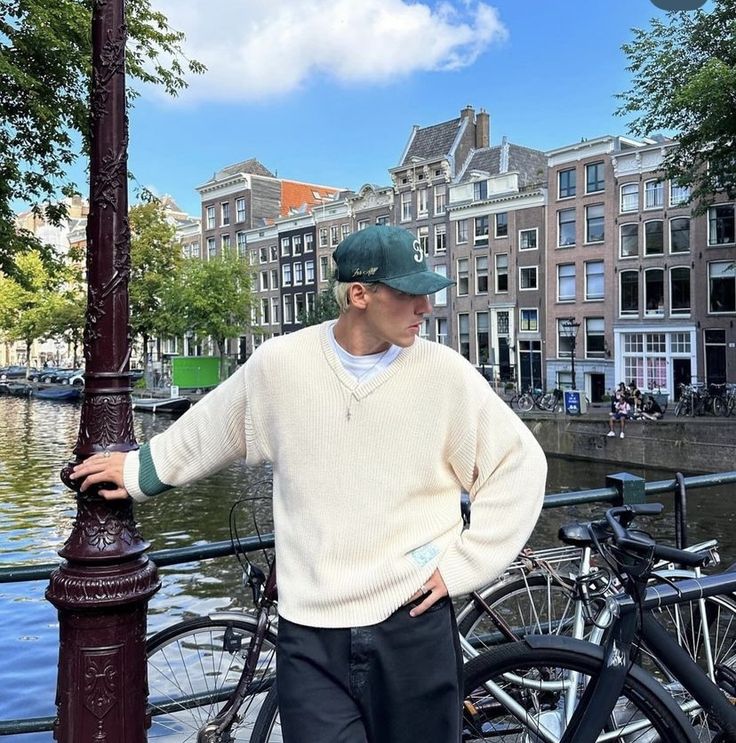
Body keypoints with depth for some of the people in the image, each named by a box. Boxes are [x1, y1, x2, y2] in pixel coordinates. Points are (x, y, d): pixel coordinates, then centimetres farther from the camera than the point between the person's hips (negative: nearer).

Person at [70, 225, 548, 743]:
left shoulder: (446, 373, -6)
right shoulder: (278, 365, -4)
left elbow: (522, 464, 1)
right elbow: (204, 432, 15)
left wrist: (461, 565, -4)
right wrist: (140, 469, 26)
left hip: (415, 625, 1)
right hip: (311, 634, 0)